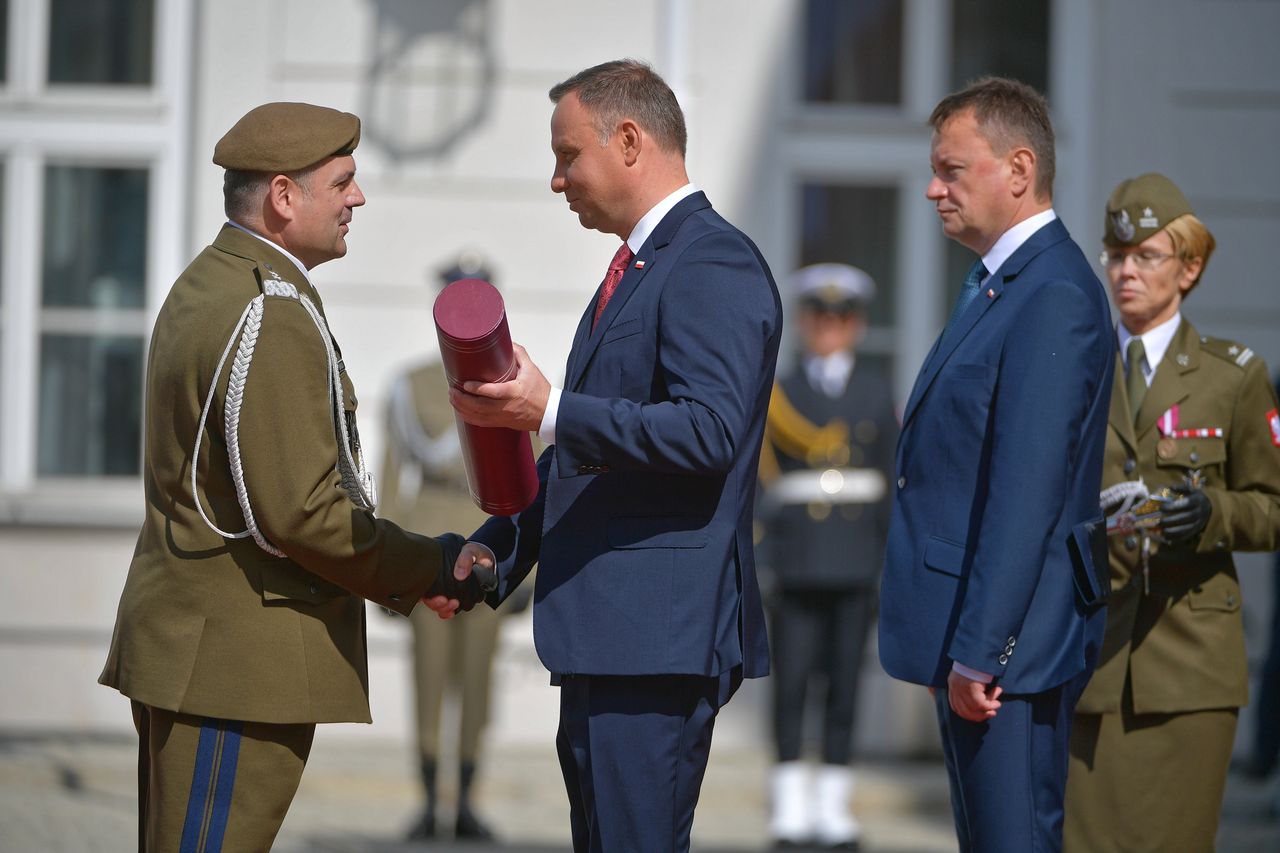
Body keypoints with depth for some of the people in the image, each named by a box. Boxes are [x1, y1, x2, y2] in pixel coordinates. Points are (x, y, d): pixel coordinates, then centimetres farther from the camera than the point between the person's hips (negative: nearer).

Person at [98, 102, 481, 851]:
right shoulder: (273, 317, -18)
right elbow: (299, 512, -23)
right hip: (235, 661, -10)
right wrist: (428, 572, -9)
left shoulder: (205, 287, 15)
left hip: (190, 639, 10)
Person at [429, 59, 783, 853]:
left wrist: (549, 412, -26)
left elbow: (710, 431, -24)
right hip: (608, 630, 11)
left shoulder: (715, 264, -11)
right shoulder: (637, 269, 22)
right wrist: (496, 547, 16)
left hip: (659, 631, -11)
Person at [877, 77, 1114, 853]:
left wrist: (979, 652, -23)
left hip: (1008, 645, -10)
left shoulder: (1055, 297, -16)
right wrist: (957, 647, 17)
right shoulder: (1000, 287, 17)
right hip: (974, 642, 10)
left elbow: (1028, 490, -22)